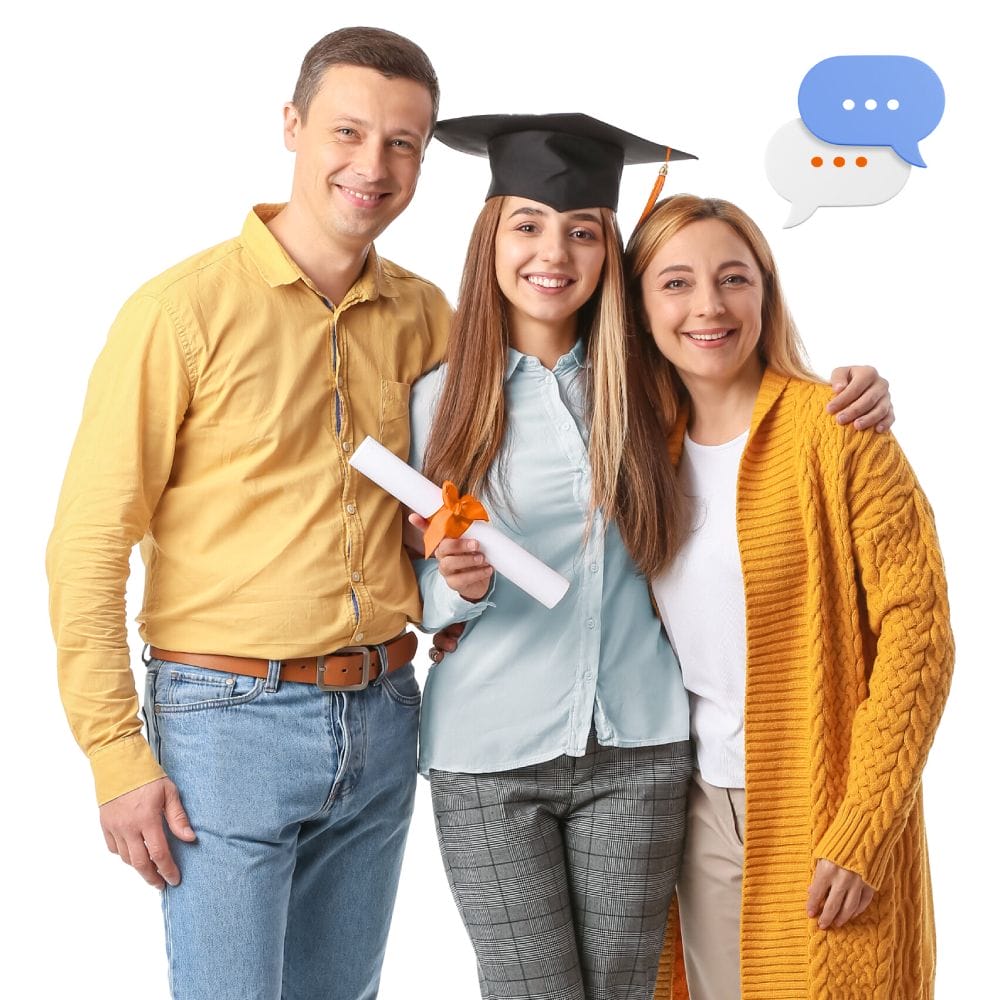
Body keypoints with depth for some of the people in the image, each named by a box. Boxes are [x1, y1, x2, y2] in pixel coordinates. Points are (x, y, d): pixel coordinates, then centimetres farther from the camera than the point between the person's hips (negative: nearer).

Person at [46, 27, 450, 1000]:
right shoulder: (183, 309, -10)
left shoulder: (422, 315, 6)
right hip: (231, 718, -5)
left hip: (382, 714, 5)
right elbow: (88, 547, -9)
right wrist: (116, 755, -11)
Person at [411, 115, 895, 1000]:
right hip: (489, 756, -1)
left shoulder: (644, 385, 3)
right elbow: (419, 593, 5)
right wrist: (461, 585, -16)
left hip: (637, 748, 1)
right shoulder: (440, 399, 0)